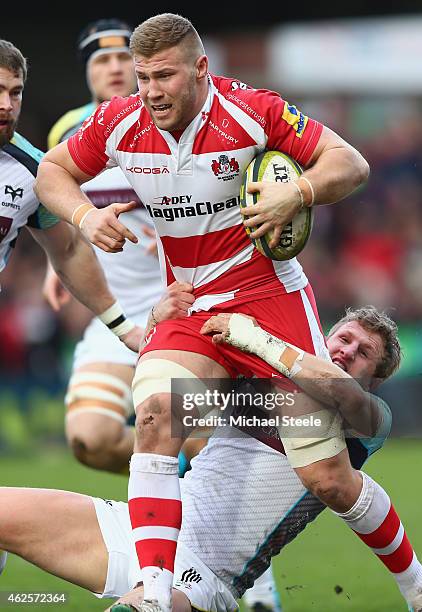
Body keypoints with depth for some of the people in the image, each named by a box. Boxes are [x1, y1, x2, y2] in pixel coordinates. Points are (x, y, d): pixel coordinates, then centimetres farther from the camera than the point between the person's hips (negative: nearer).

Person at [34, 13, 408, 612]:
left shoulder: (252, 111, -15)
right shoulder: (121, 123, -4)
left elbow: (350, 163, -12)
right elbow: (51, 170, 11)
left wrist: (296, 193, -31)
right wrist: (86, 215, -8)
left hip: (271, 296, -3)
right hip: (190, 311, 3)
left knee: (328, 479, -6)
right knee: (155, 414, -28)